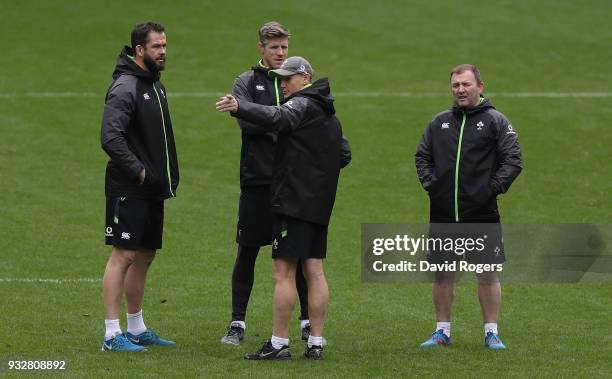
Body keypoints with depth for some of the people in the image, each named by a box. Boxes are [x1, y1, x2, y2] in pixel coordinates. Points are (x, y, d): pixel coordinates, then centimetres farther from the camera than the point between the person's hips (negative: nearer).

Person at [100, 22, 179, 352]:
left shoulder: (155, 85, 15)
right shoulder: (124, 88, -15)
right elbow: (111, 138, -25)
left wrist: (169, 175, 15)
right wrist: (139, 172, -22)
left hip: (152, 189, 9)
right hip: (128, 191, -9)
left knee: (144, 256, 14)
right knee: (123, 255, -9)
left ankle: (136, 329, 24)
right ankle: (112, 335, -7)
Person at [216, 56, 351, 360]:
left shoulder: (302, 104, -8)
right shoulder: (330, 115, 21)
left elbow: (277, 118, -30)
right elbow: (344, 155, 27)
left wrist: (239, 107, -41)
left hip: (294, 201, -9)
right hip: (319, 205, 9)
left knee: (284, 272, -8)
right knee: (314, 271, 8)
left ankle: (279, 344, -9)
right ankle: (316, 343, 7)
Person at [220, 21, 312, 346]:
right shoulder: (247, 82, 5)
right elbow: (247, 121, -11)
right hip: (257, 181, -2)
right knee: (247, 253, 2)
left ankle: (308, 322, 13)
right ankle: (237, 324, 9)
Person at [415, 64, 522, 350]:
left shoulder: (495, 121, 0)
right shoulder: (440, 123, 12)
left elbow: (513, 160, -3)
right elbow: (422, 155, 21)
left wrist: (493, 188, -11)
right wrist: (429, 182, 5)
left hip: (482, 213, -4)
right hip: (443, 214, 4)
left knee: (488, 273, -1)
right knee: (443, 274, 7)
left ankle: (491, 332, 6)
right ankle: (442, 331, 17)